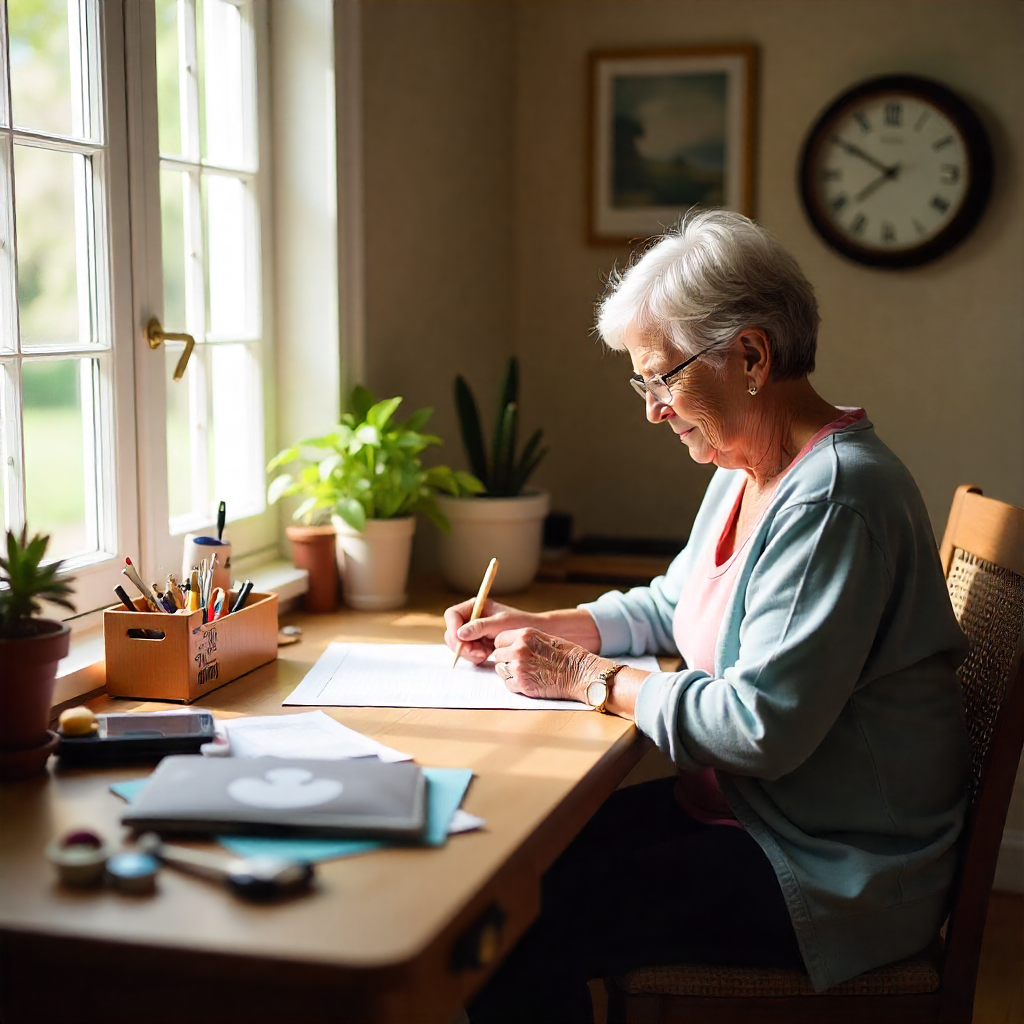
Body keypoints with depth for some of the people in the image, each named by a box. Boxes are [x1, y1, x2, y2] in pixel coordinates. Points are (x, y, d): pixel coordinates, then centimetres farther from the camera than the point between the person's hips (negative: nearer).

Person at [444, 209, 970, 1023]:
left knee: (524, 932, -18)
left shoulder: (834, 498, -24)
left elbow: (761, 727, -28)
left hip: (832, 874, -9)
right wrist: (539, 629, 6)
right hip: (737, 804, 9)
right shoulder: (744, 472, 8)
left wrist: (584, 675, -17)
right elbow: (671, 605, 22)